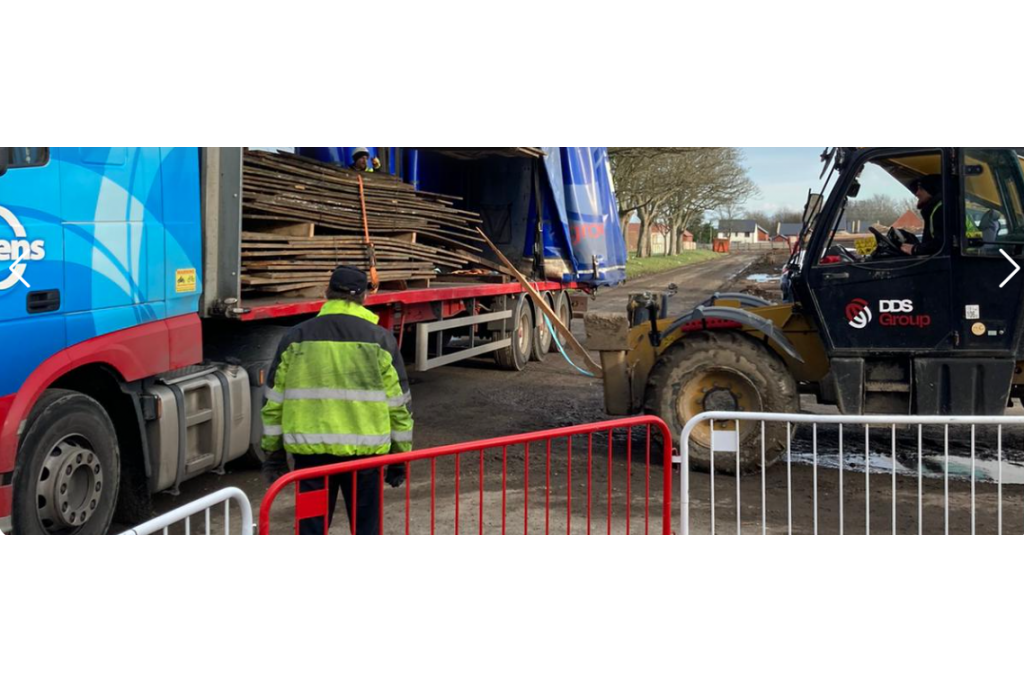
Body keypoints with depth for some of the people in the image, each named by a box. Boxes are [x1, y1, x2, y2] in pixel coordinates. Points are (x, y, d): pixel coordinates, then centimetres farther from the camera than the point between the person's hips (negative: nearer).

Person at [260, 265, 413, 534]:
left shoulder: (297, 337, 4)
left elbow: (275, 400, 6)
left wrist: (272, 449, 15)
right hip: (364, 449, -1)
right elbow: (398, 403, 3)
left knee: (311, 526, 8)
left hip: (310, 450, 1)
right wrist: (400, 455, 10)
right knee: (366, 524, 13)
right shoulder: (380, 339, 1)